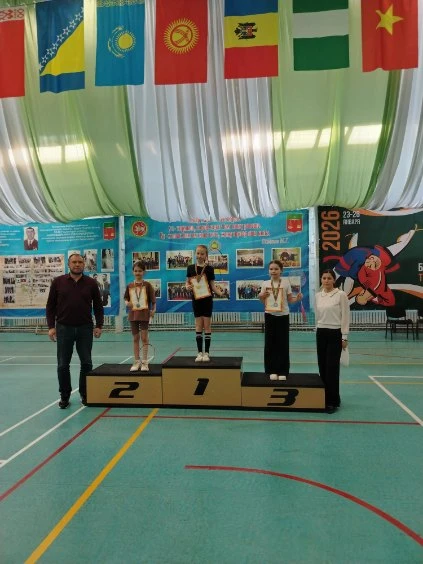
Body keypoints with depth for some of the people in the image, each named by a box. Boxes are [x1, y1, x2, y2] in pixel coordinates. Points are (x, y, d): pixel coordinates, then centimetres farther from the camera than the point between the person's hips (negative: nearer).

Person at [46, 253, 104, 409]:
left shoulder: (91, 283, 2)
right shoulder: (58, 282, 2)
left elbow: (98, 306, 6)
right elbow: (50, 306, 4)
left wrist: (99, 325, 0)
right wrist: (51, 326, -3)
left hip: (85, 328, 0)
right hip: (64, 328, 0)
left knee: (86, 363, 6)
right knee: (63, 365, 5)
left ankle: (85, 394, 20)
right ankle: (64, 396, 18)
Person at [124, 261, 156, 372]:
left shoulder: (147, 285, -5)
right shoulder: (129, 286, 5)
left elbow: (153, 299, -4)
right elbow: (126, 298, 14)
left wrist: (153, 310, -14)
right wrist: (127, 303, -7)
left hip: (144, 314, -4)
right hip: (133, 314, 4)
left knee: (144, 338, -1)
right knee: (135, 338, 10)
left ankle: (144, 362, 9)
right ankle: (136, 362, 19)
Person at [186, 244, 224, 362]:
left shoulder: (209, 269, -3)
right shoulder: (190, 268, 2)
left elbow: (213, 285, -3)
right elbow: (187, 282, 10)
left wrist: (220, 293, -20)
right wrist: (187, 287, -13)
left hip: (207, 299, -2)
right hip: (196, 299, 2)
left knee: (207, 325, 2)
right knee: (199, 325, 6)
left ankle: (206, 353, 10)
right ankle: (199, 352, 14)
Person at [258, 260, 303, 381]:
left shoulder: (286, 282, 0)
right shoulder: (265, 283, 2)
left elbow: (290, 299, 3)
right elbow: (263, 302, 7)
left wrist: (297, 298, -16)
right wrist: (261, 297, -14)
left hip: (283, 315, -1)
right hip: (270, 315, 1)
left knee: (283, 344, 3)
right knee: (270, 343, 4)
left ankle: (282, 371, 11)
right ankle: (272, 371, 14)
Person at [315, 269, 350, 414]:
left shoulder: (341, 294, -9)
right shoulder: (318, 295, 8)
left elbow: (345, 317, -9)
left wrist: (345, 337, -11)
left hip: (335, 334, -5)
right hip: (321, 334, 6)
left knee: (332, 368, -5)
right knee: (322, 367, 9)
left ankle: (333, 402, 5)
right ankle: (325, 399, 23)